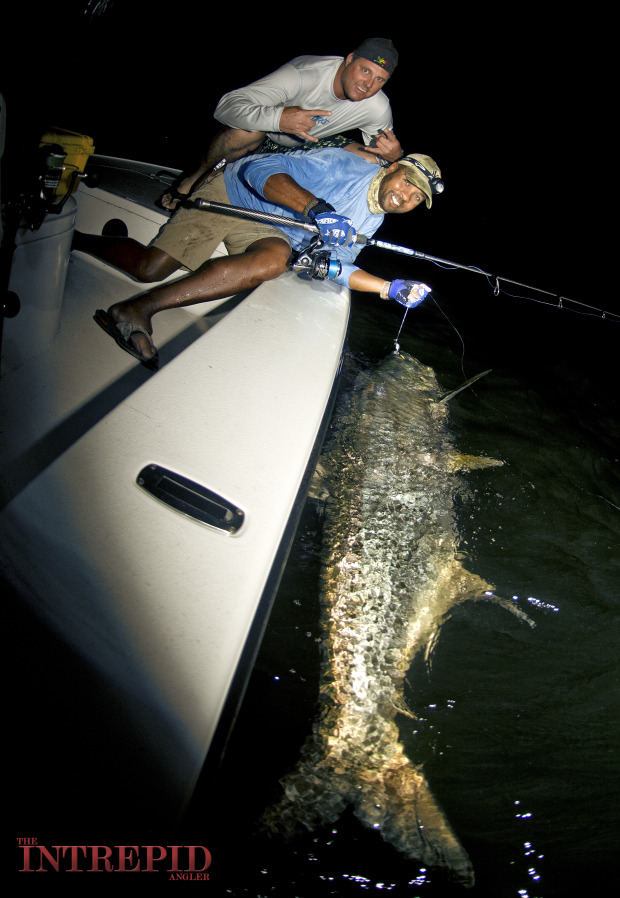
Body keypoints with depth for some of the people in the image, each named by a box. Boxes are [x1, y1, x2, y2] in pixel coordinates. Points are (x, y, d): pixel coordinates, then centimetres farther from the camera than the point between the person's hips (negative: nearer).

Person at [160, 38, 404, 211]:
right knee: (248, 129, -41)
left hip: (302, 146, 5)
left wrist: (395, 155, -34)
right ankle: (196, 179, -11)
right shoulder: (304, 73, -37)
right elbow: (226, 106, -41)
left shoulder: (378, 109, -23)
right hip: (265, 135, -5)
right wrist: (279, 118, -60)